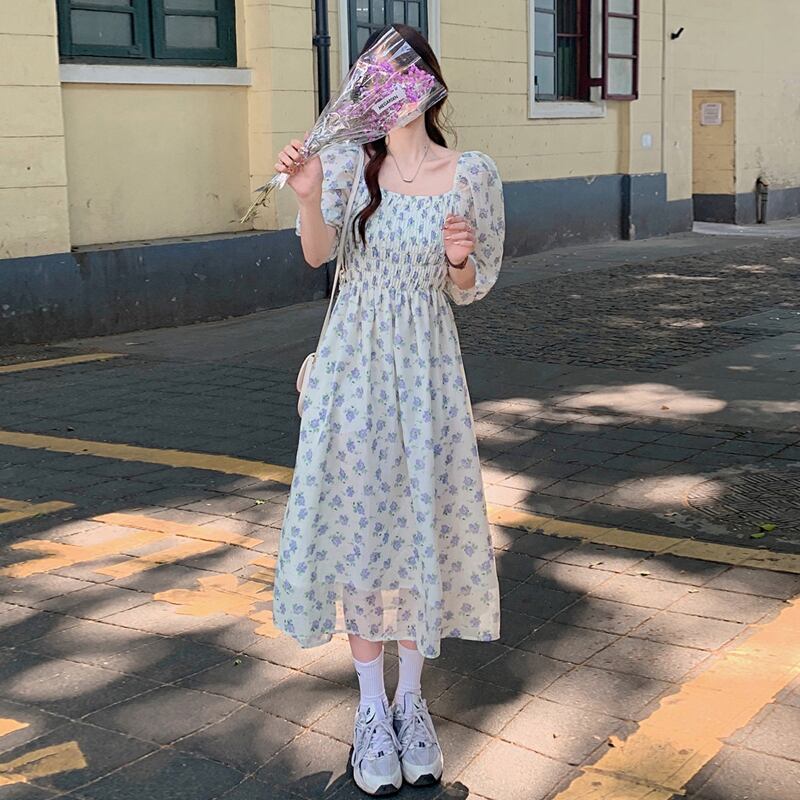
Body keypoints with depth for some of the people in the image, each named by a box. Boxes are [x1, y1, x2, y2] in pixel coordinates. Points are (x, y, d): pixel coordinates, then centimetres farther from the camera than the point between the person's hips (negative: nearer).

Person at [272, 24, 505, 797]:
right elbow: (317, 254, -13)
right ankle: (372, 710, 19)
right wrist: (307, 196, -30)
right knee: (354, 524, 4)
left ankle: (411, 700, 25)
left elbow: (469, 291, 4)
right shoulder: (350, 160, -3)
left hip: (424, 369, 0)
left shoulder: (471, 174, -3)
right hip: (353, 364, 0)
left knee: (422, 527, 6)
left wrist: (460, 259, -18)